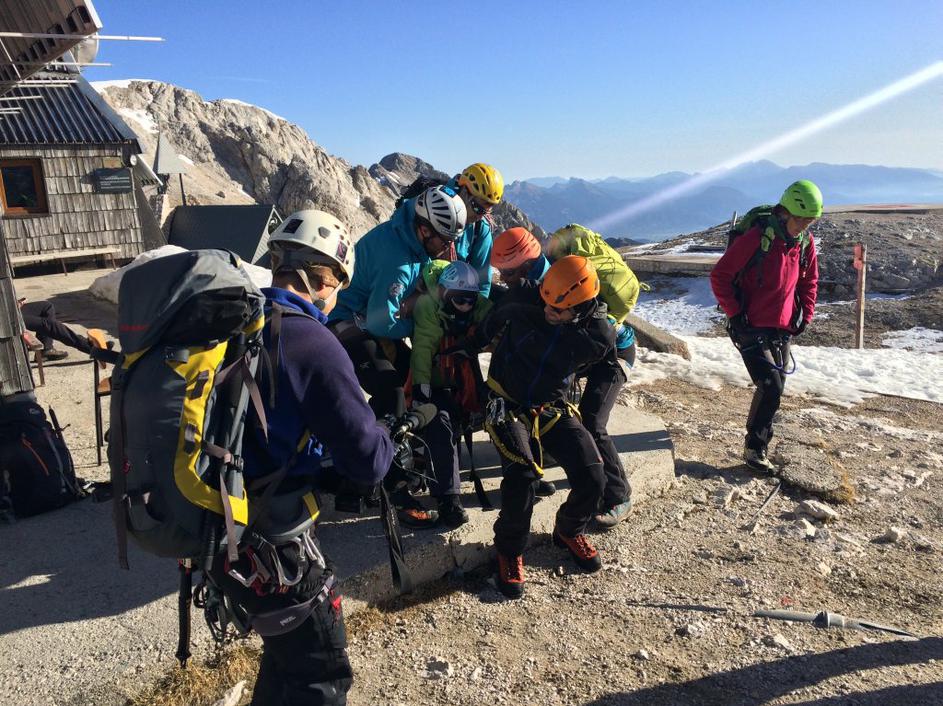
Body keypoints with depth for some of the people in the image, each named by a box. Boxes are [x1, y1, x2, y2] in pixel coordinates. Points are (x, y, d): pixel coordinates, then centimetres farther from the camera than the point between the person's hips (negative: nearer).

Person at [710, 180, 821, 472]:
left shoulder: (806, 241, 3)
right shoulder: (757, 237, -18)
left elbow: (809, 281, 19)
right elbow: (719, 276, -14)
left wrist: (805, 315, 10)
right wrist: (735, 313, -14)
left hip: (783, 329, 7)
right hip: (752, 329, -7)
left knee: (775, 387, 13)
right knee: (771, 389, -12)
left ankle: (758, 432, 32)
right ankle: (754, 448, 2)